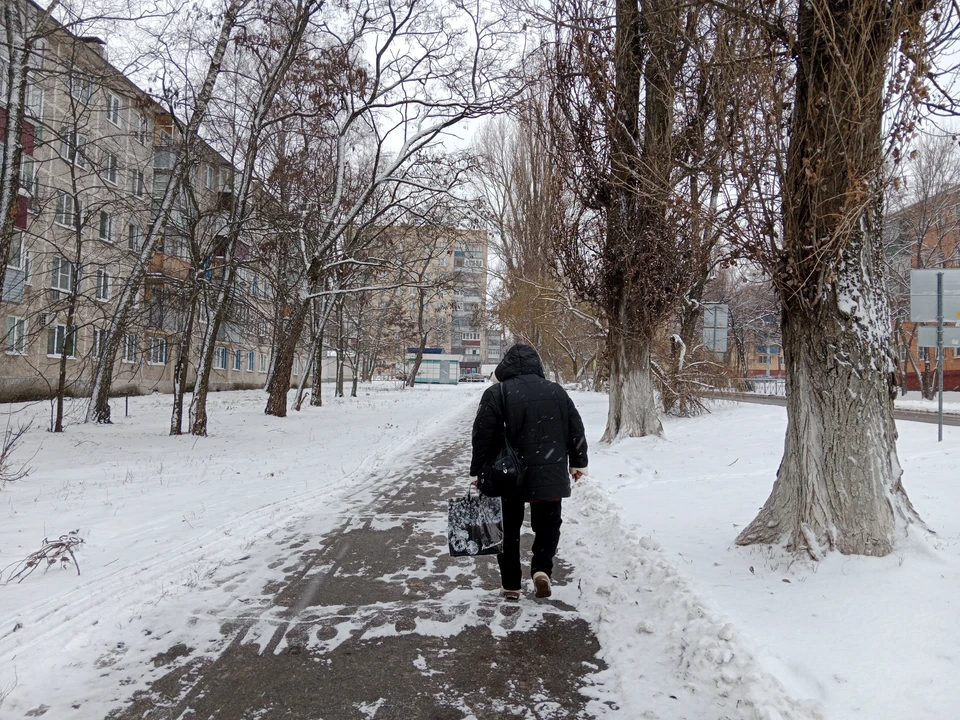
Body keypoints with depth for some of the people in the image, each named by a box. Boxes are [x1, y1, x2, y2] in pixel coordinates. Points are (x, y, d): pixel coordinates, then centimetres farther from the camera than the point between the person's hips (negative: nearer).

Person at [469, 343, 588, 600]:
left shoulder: (496, 394, -7)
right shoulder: (557, 392, 5)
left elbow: (483, 437, -9)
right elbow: (576, 430, 8)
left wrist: (477, 472, 0)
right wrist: (578, 462, 19)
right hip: (550, 475, 2)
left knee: (509, 529, 11)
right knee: (548, 524, 16)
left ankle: (511, 584, 15)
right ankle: (542, 569, -5)